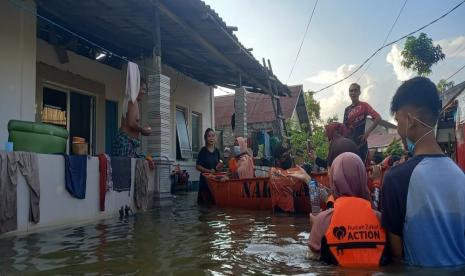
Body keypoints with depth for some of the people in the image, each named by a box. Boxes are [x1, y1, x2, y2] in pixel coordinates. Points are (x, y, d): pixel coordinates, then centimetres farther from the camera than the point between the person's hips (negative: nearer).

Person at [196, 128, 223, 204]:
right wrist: (209, 171, -21)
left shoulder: (217, 151, 9)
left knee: (215, 201, 6)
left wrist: (218, 168, -3)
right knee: (205, 202, -2)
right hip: (205, 179, -5)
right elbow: (198, 166, -11)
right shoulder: (203, 151, -7)